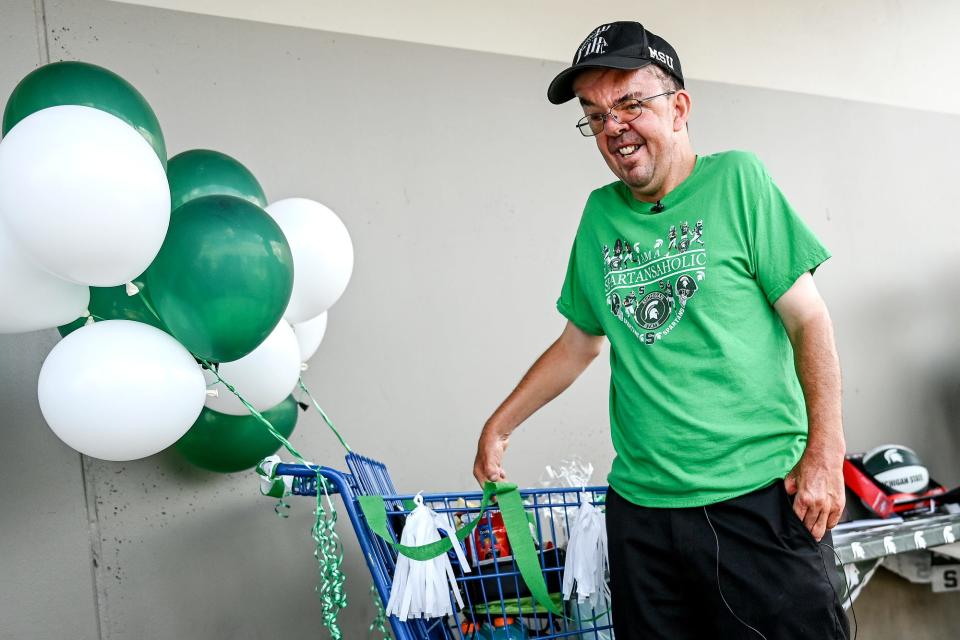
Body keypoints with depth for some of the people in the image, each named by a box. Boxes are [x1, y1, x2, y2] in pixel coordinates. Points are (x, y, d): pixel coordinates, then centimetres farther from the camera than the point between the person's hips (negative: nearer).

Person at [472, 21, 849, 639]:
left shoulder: (735, 181, -2)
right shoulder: (601, 214, 8)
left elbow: (809, 320, -3)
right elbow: (579, 341, 18)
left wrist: (825, 451, -11)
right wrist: (498, 425, 18)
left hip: (761, 495, -3)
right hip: (642, 504, 4)